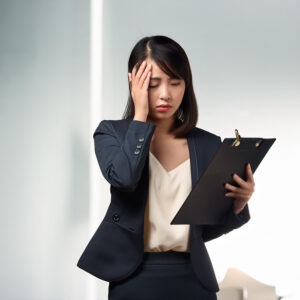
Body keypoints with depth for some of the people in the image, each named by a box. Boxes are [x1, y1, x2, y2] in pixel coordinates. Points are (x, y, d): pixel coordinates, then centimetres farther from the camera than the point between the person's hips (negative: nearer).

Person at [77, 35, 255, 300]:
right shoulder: (112, 133, -1)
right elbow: (123, 177, -23)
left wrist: (238, 204, -11)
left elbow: (206, 227, 7)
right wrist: (140, 116, -14)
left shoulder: (208, 145, 4)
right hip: (135, 279, -2)